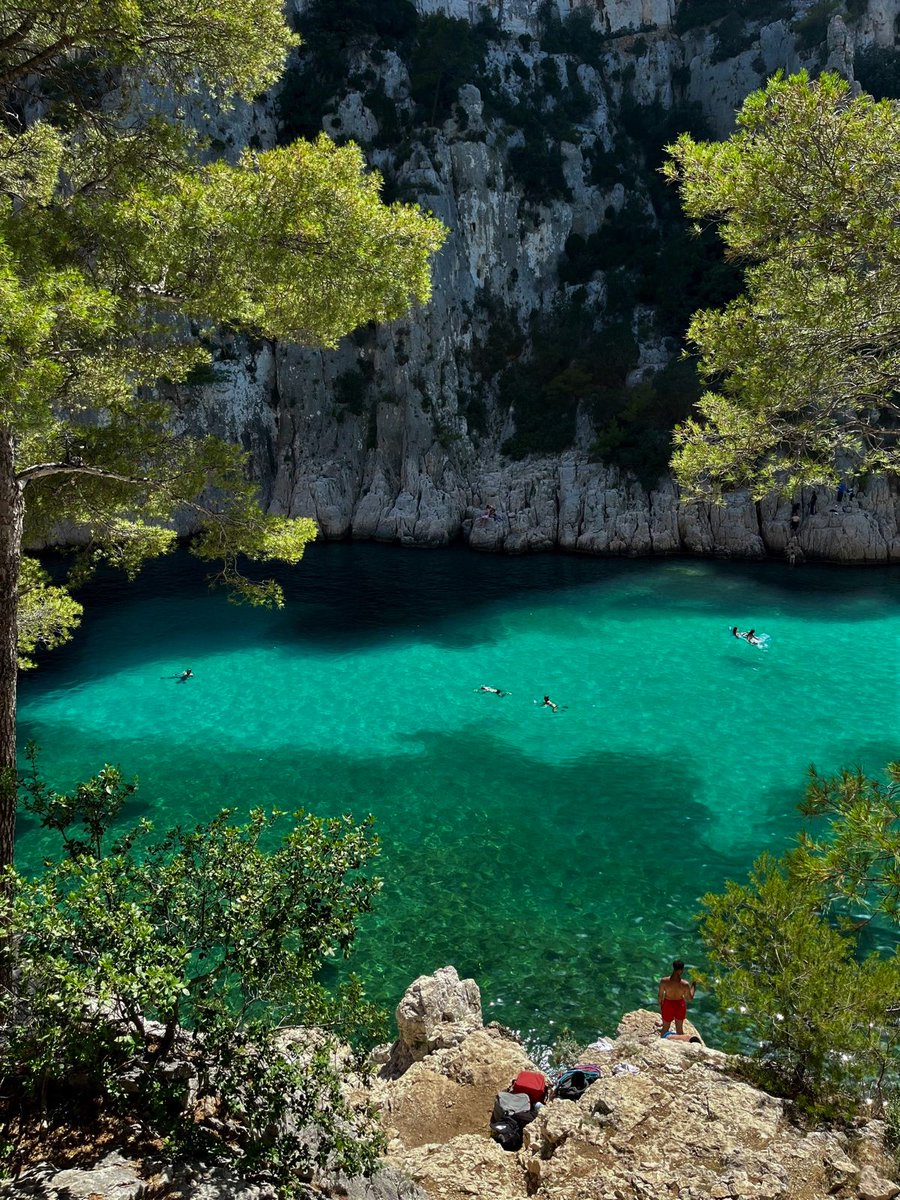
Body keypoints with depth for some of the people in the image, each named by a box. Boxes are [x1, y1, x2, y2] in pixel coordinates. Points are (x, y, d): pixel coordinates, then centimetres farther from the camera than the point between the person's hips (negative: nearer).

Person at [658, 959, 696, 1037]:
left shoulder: (663, 981, -26)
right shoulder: (685, 984, -27)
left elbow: (660, 996, -12)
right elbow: (690, 998, -10)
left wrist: (660, 1007, 7)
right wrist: (694, 985, 2)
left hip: (668, 1005, 0)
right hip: (680, 1005, 0)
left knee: (665, 1028, 23)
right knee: (679, 1028, 24)